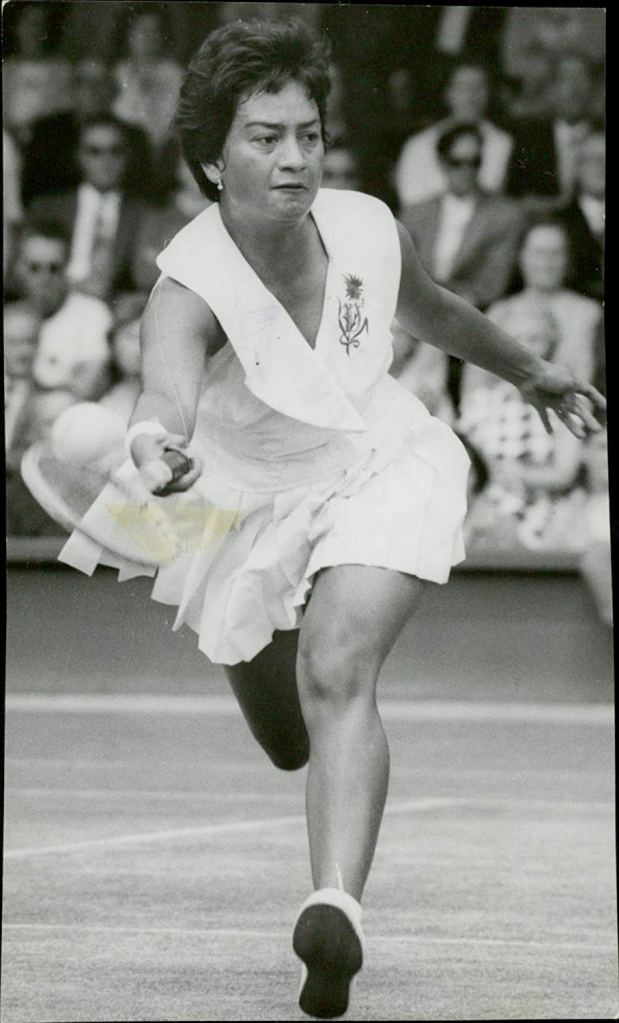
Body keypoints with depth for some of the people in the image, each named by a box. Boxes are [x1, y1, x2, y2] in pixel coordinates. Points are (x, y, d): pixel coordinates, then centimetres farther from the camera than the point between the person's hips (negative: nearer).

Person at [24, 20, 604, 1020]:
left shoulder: (367, 229, -20)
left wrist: (530, 371, 21)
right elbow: (168, 391, -55)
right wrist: (158, 448, -79)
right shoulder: (190, 289, -32)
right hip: (250, 504, 0)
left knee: (337, 674, -27)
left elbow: (429, 308, 5)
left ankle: (337, 909, -38)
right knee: (290, 740, 18)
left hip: (384, 467, 0)